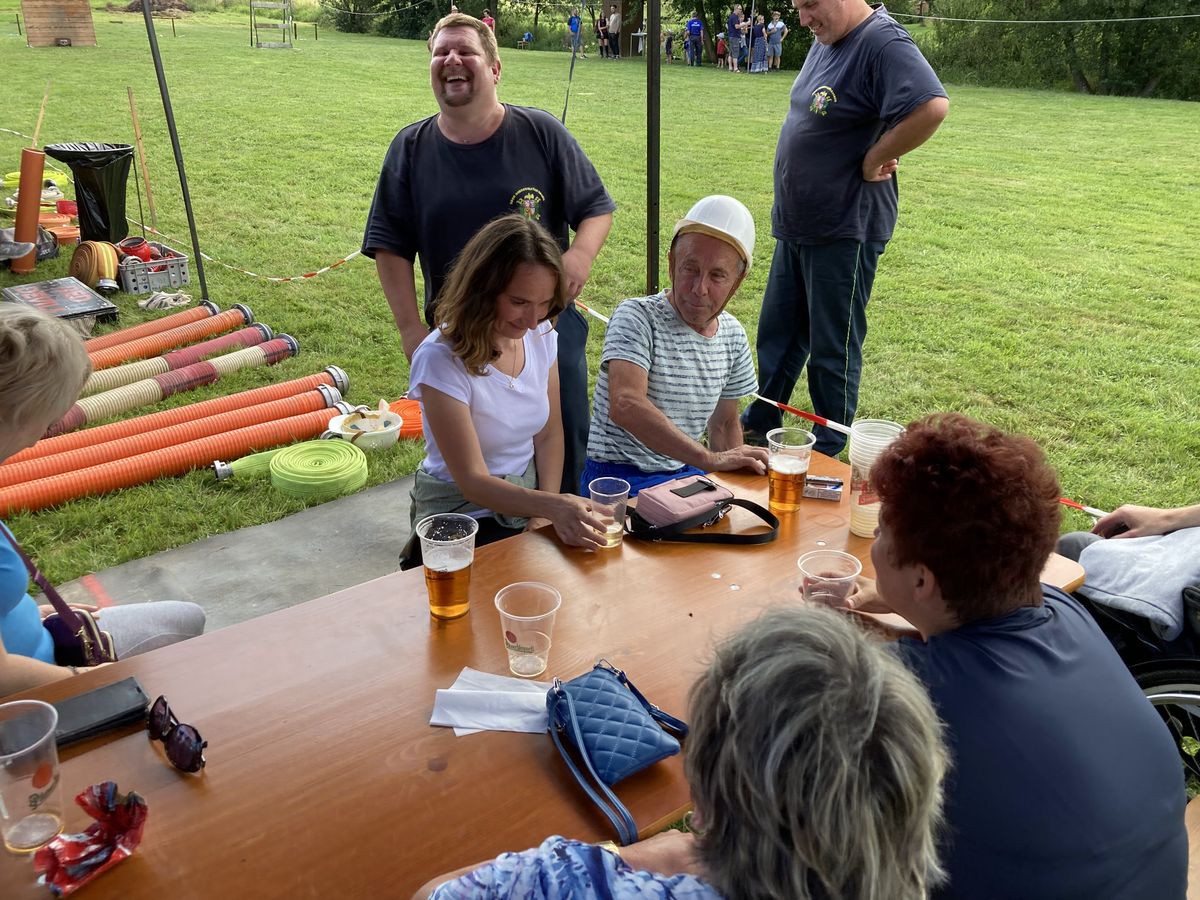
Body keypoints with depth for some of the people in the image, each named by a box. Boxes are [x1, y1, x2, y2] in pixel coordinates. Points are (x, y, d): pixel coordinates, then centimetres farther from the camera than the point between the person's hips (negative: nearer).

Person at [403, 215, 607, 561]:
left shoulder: (541, 336, -3)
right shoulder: (441, 359, -22)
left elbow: (549, 435, 6)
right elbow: (472, 481, -21)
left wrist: (548, 514, -9)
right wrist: (553, 506, -37)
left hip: (529, 497, 6)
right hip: (463, 513, -5)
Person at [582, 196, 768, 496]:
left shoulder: (733, 336, 7)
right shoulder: (636, 317, -15)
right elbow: (625, 405, -33)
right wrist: (710, 459, -37)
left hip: (687, 472, 7)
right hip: (619, 477, -7)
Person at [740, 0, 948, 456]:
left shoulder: (883, 42, -19)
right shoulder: (825, 40, 9)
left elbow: (932, 107, -33)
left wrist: (874, 161, -21)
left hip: (845, 228, -9)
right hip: (795, 224, 9)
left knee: (833, 347, 4)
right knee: (778, 332, 19)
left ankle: (828, 451, 20)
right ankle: (759, 424, 36)